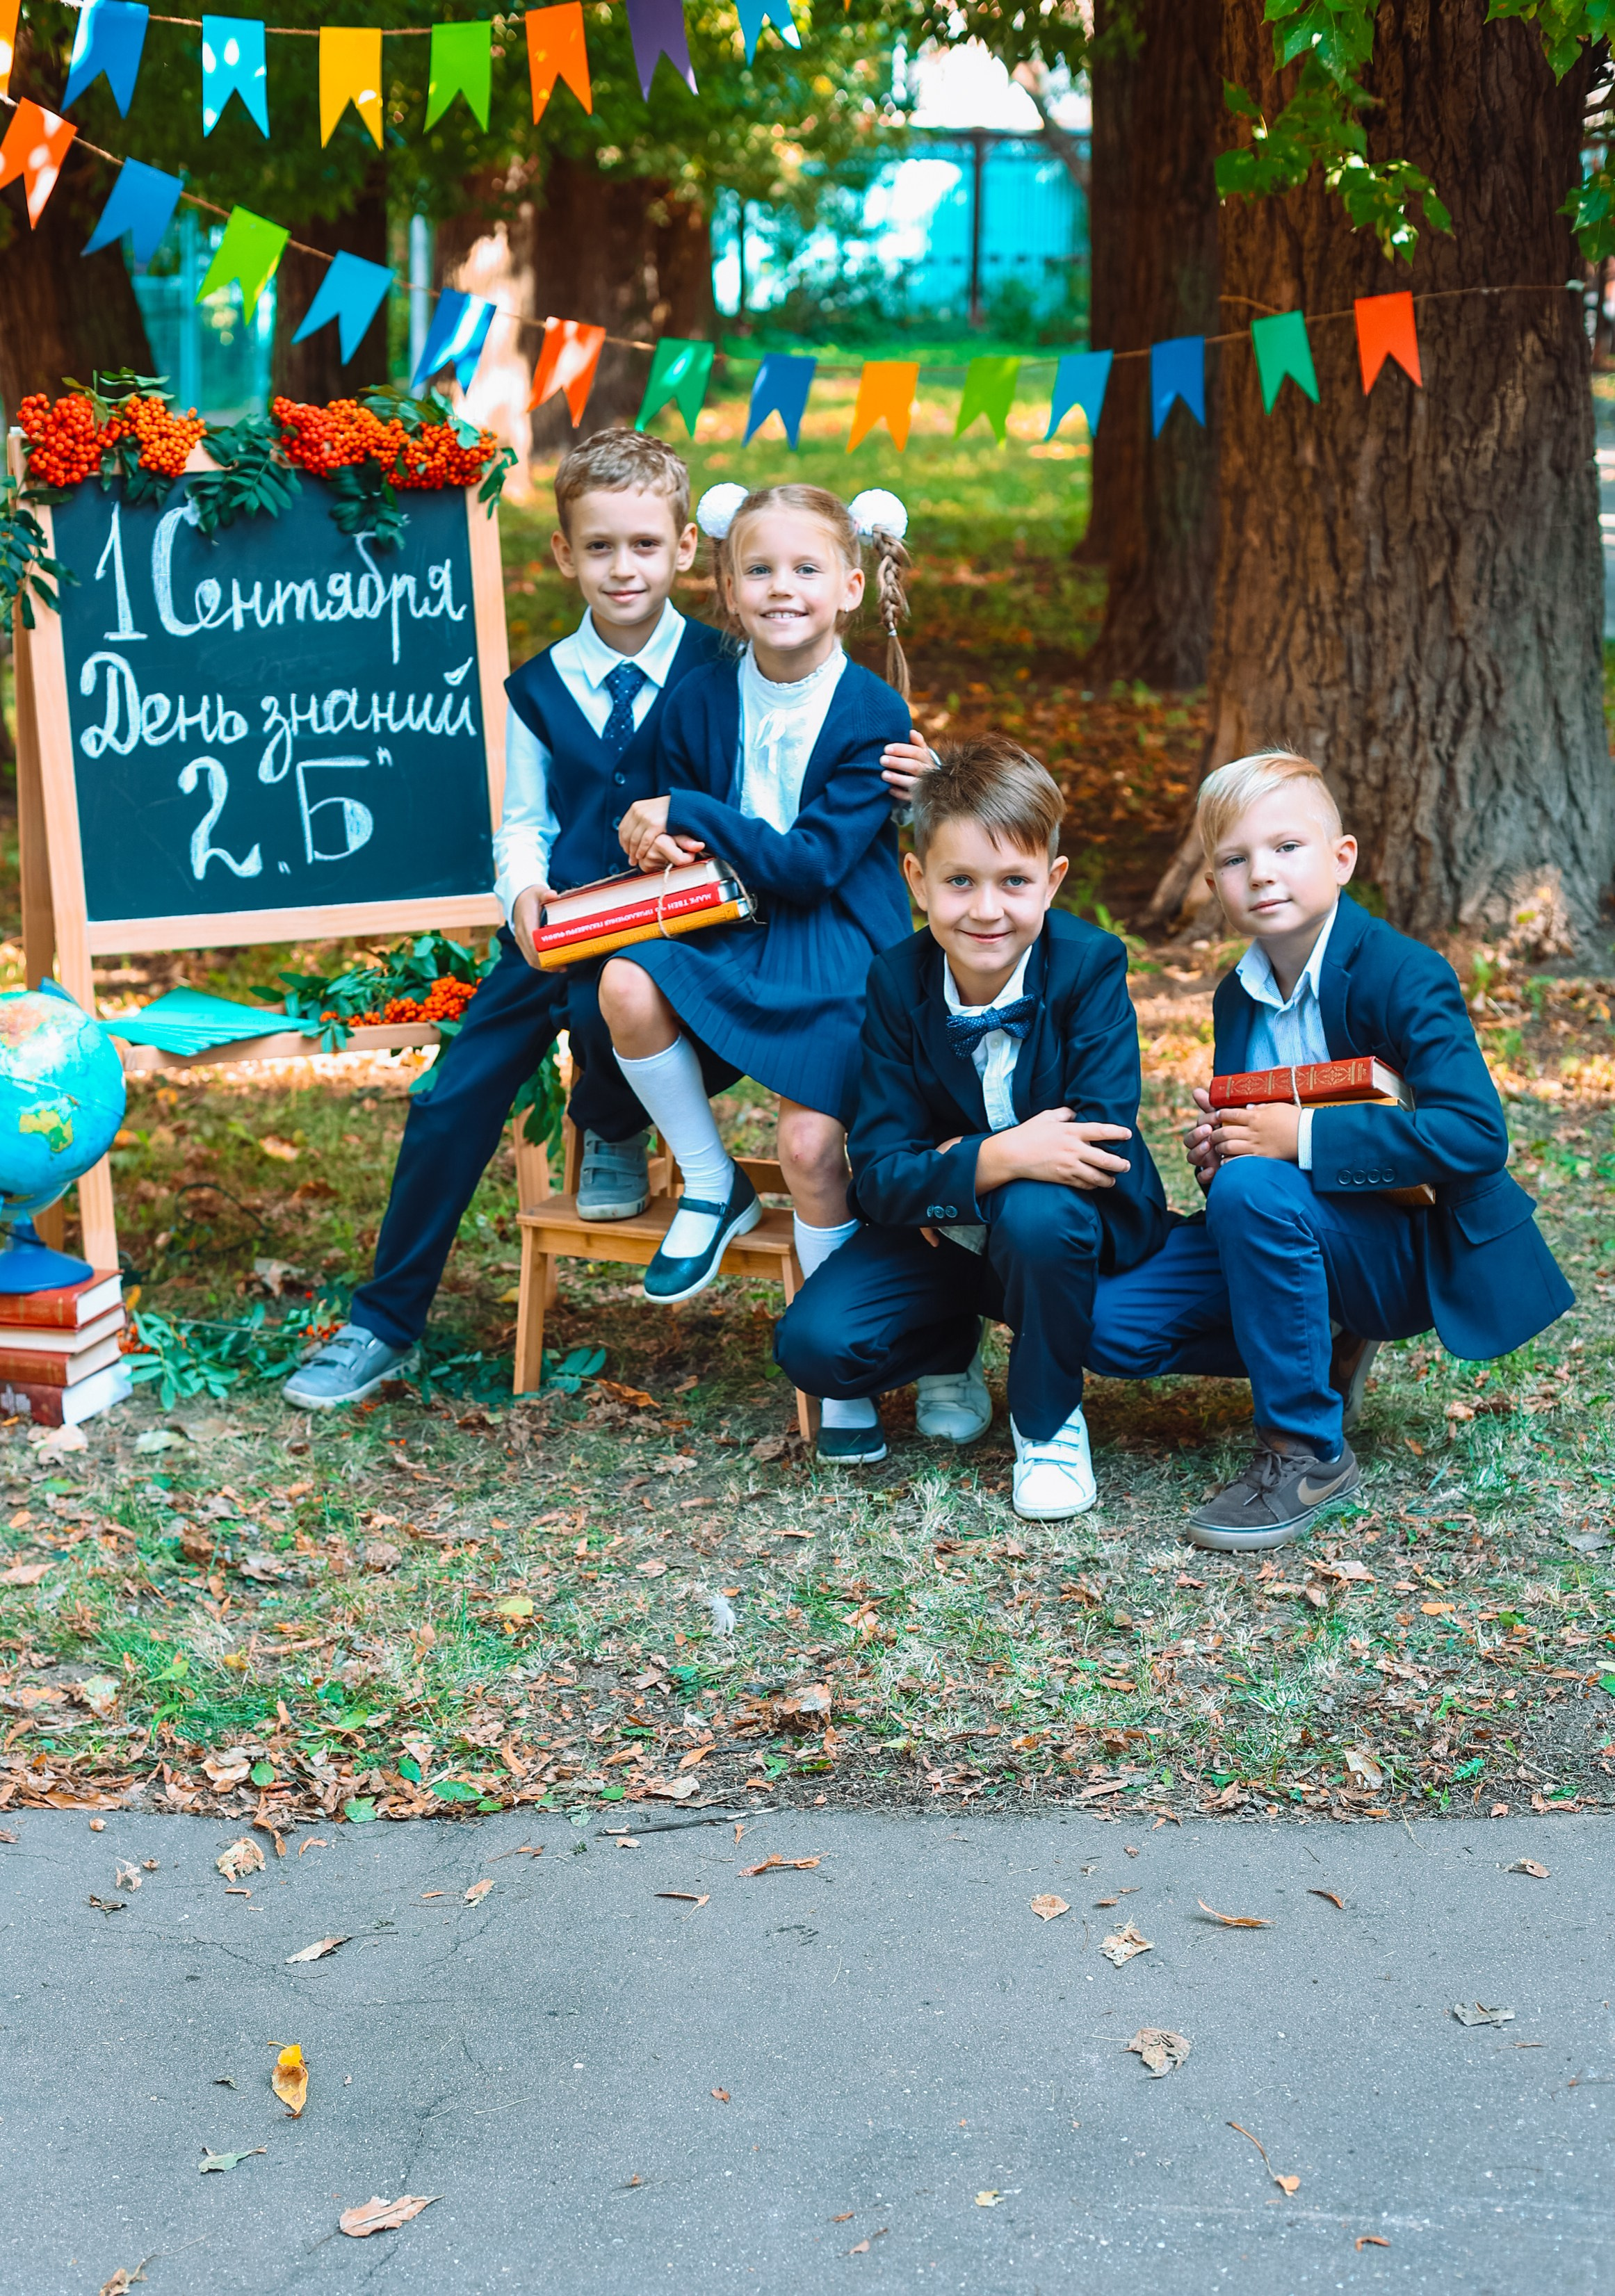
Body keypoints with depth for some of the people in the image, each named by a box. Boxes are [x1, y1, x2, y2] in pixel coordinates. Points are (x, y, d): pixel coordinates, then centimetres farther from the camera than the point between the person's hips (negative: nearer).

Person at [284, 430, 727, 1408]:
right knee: (451, 1101, -2)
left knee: (603, 1003, -36)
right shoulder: (539, 688, 7)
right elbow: (522, 822, 11)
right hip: (557, 928, 3)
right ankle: (385, 1324, 14)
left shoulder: (717, 669, -1)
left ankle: (614, 1138, 2)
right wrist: (523, 891, -9)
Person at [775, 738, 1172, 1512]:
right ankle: (949, 1353, 17)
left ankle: (1049, 1420, -9)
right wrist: (996, 1159, -36)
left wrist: (954, 1163, -22)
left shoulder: (1090, 966, -18)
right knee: (812, 1346, -19)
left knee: (1035, 1212, -38)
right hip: (943, 1236, 3)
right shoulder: (897, 981, -12)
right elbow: (878, 1176, -18)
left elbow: (1100, 1135, -28)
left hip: (1078, 1225, -2)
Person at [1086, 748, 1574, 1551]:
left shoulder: (1402, 976, -18)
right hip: (1291, 1237, 7)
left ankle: (1305, 1450, -20)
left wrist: (1301, 1137, -30)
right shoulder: (1238, 998, 5)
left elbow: (1476, 1134, -29)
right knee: (1107, 1322, -9)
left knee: (1254, 1191, -36)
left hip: (1419, 1256, -7)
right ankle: (1326, 1349, 10)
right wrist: (1217, 1150, -9)